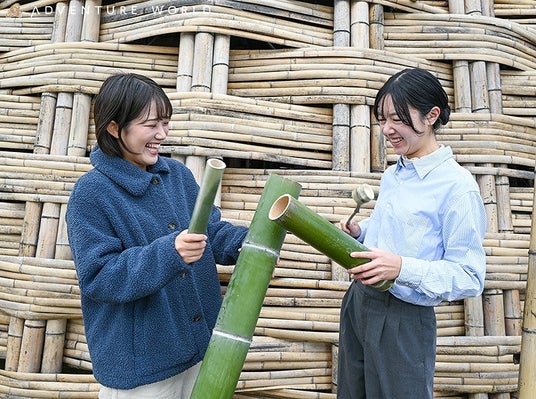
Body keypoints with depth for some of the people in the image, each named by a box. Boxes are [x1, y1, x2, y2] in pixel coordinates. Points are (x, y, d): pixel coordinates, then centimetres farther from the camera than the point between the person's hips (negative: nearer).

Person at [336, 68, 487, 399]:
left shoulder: (457, 186, -17)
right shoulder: (392, 175, 7)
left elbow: (469, 277, -17)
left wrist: (402, 268, -31)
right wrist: (359, 232, 1)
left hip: (403, 319, -7)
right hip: (358, 303, 8)